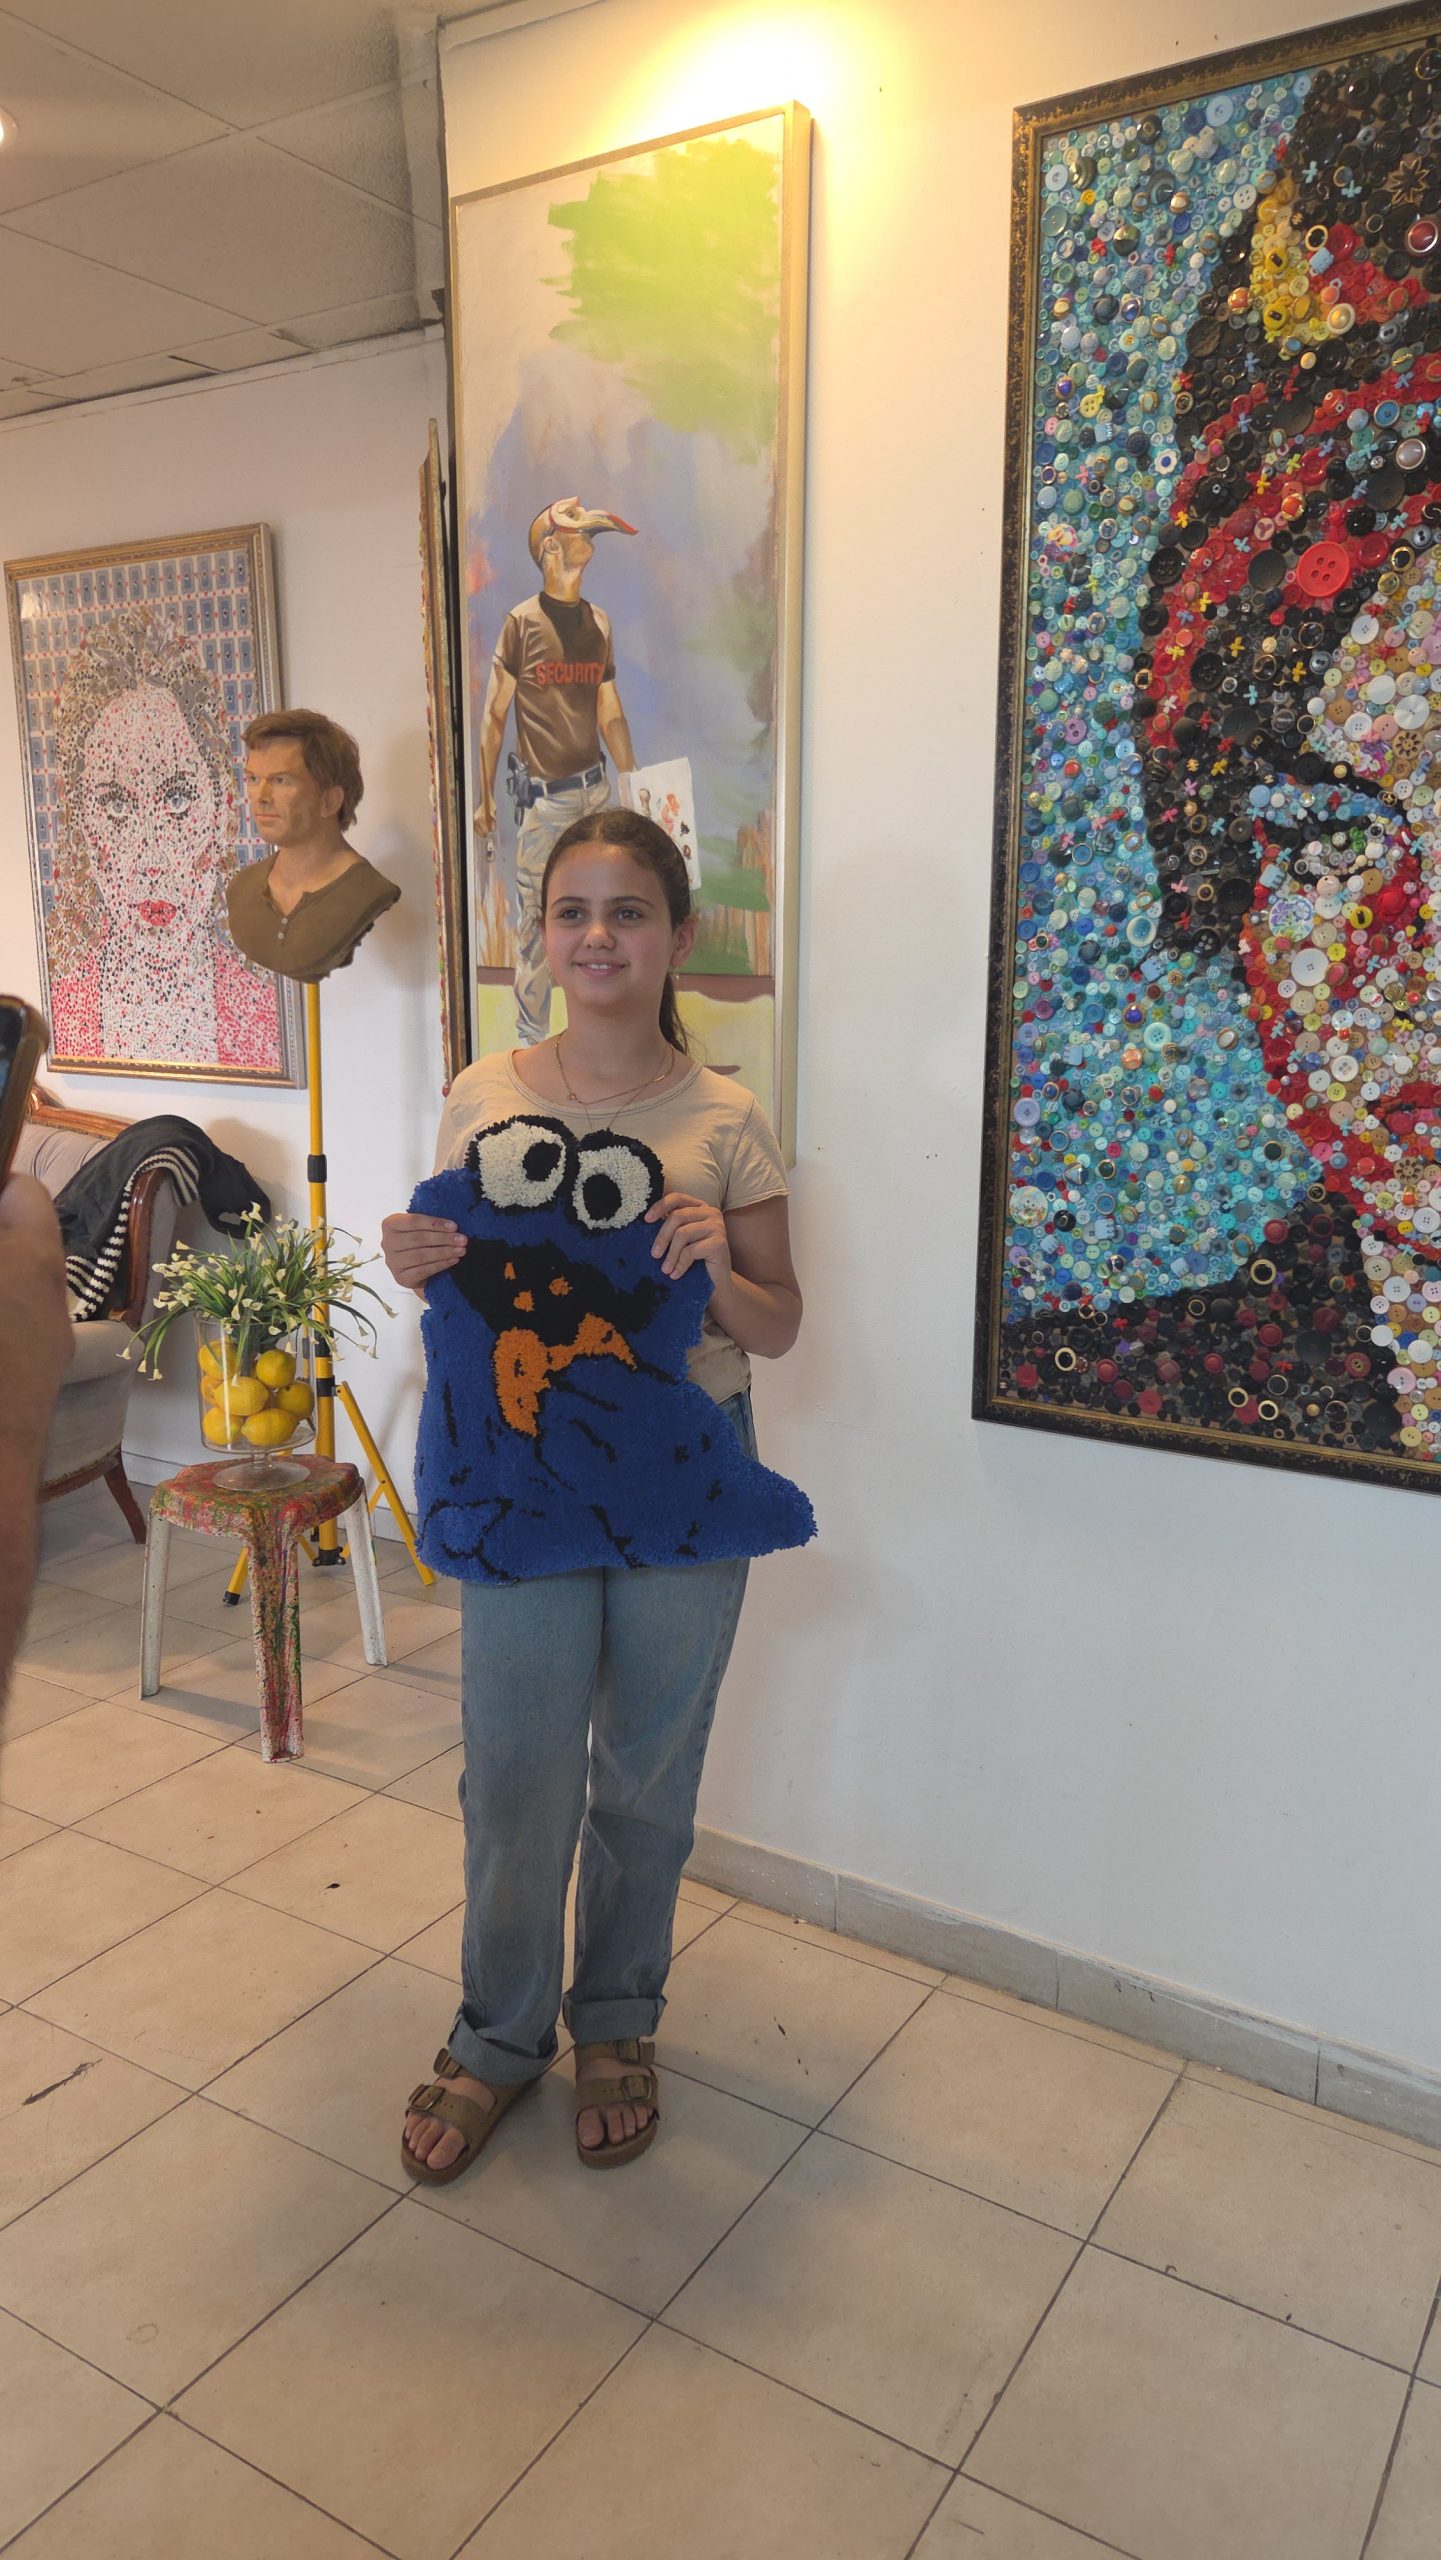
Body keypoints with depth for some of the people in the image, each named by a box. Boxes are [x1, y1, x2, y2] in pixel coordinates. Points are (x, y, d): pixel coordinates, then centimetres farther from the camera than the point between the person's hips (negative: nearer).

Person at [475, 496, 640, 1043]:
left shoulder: (599, 622, 10)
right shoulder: (522, 622, -4)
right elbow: (494, 715, -3)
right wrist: (484, 797, -6)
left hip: (595, 788, 5)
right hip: (543, 794, -5)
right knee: (535, 921, -1)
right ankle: (531, 1037, 9)